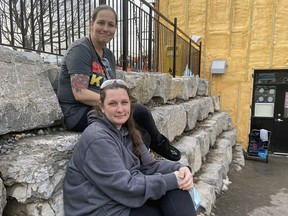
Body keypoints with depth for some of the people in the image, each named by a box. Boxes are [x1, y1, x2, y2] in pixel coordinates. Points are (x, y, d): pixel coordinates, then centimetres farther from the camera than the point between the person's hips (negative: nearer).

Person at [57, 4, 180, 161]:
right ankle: (159, 144, 8)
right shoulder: (80, 49, -10)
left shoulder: (108, 54, 14)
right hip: (80, 114, -7)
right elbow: (80, 94, -20)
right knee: (139, 111, -19)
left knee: (143, 137, -14)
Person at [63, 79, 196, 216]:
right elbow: (125, 186, -25)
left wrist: (179, 168, -17)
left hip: (125, 199, 7)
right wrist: (171, 180, -22)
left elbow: (149, 165, 1)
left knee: (176, 191, -10)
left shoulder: (127, 131, 5)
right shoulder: (98, 139, -22)